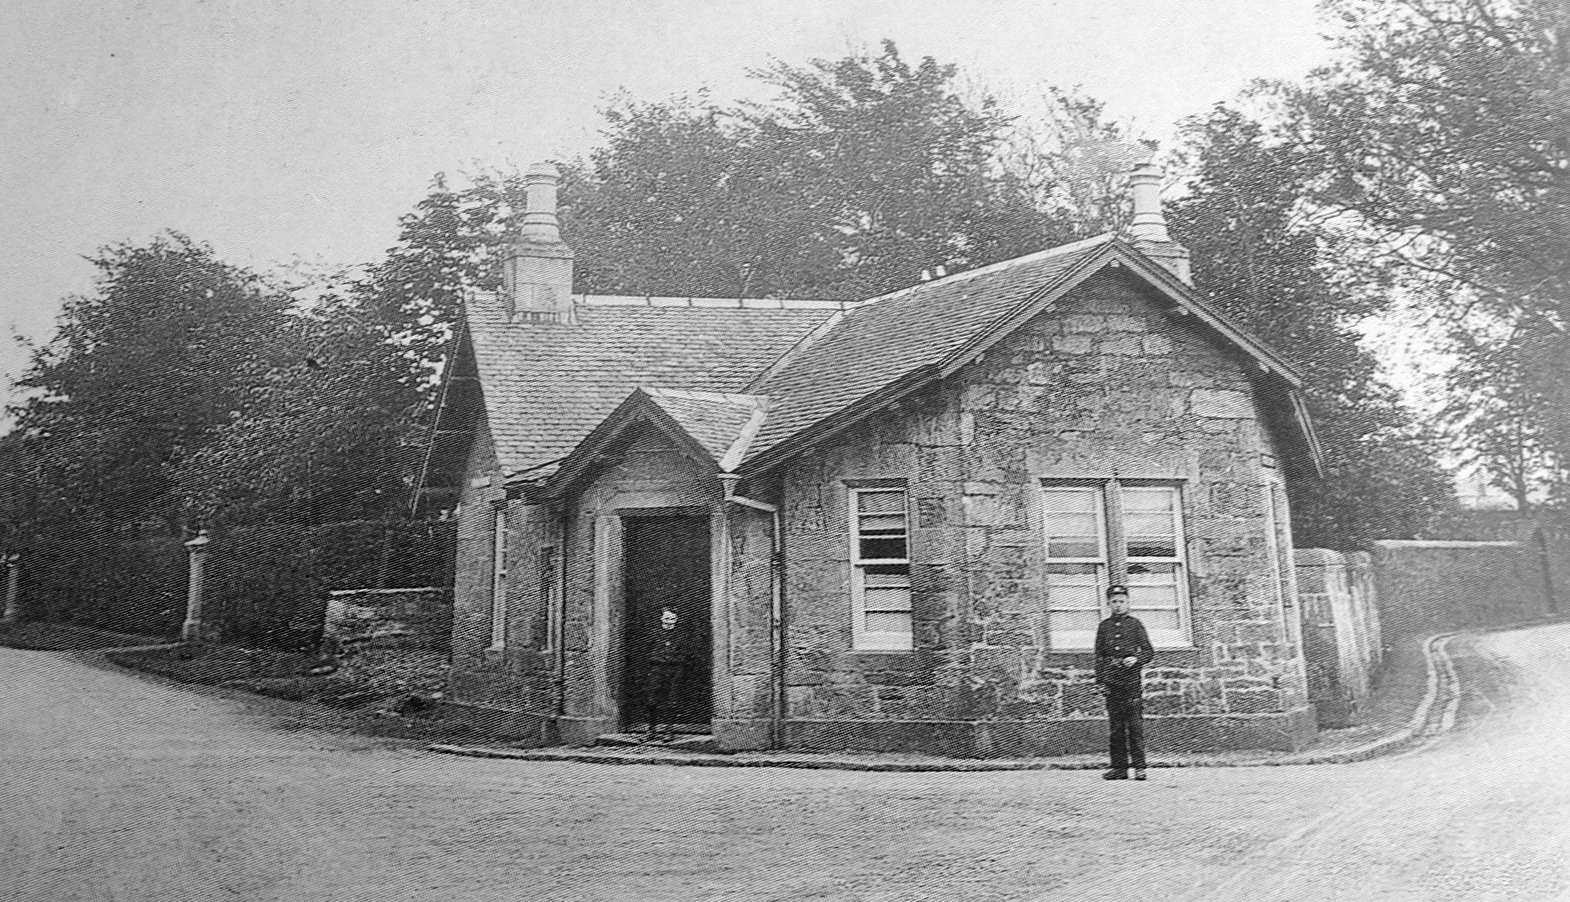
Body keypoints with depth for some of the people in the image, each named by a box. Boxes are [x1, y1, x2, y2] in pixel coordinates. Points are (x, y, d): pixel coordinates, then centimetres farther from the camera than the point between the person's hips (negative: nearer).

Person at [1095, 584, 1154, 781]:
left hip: (1132, 678, -3)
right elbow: (1099, 656, 14)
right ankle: (1119, 767, 7)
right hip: (1112, 681, 3)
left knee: (1135, 725, -5)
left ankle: (1139, 767, -3)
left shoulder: (1135, 624, 7)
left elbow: (1149, 651, 6)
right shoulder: (1104, 626, 14)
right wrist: (1101, 681, 6)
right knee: (1116, 726, 3)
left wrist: (1135, 659, -14)